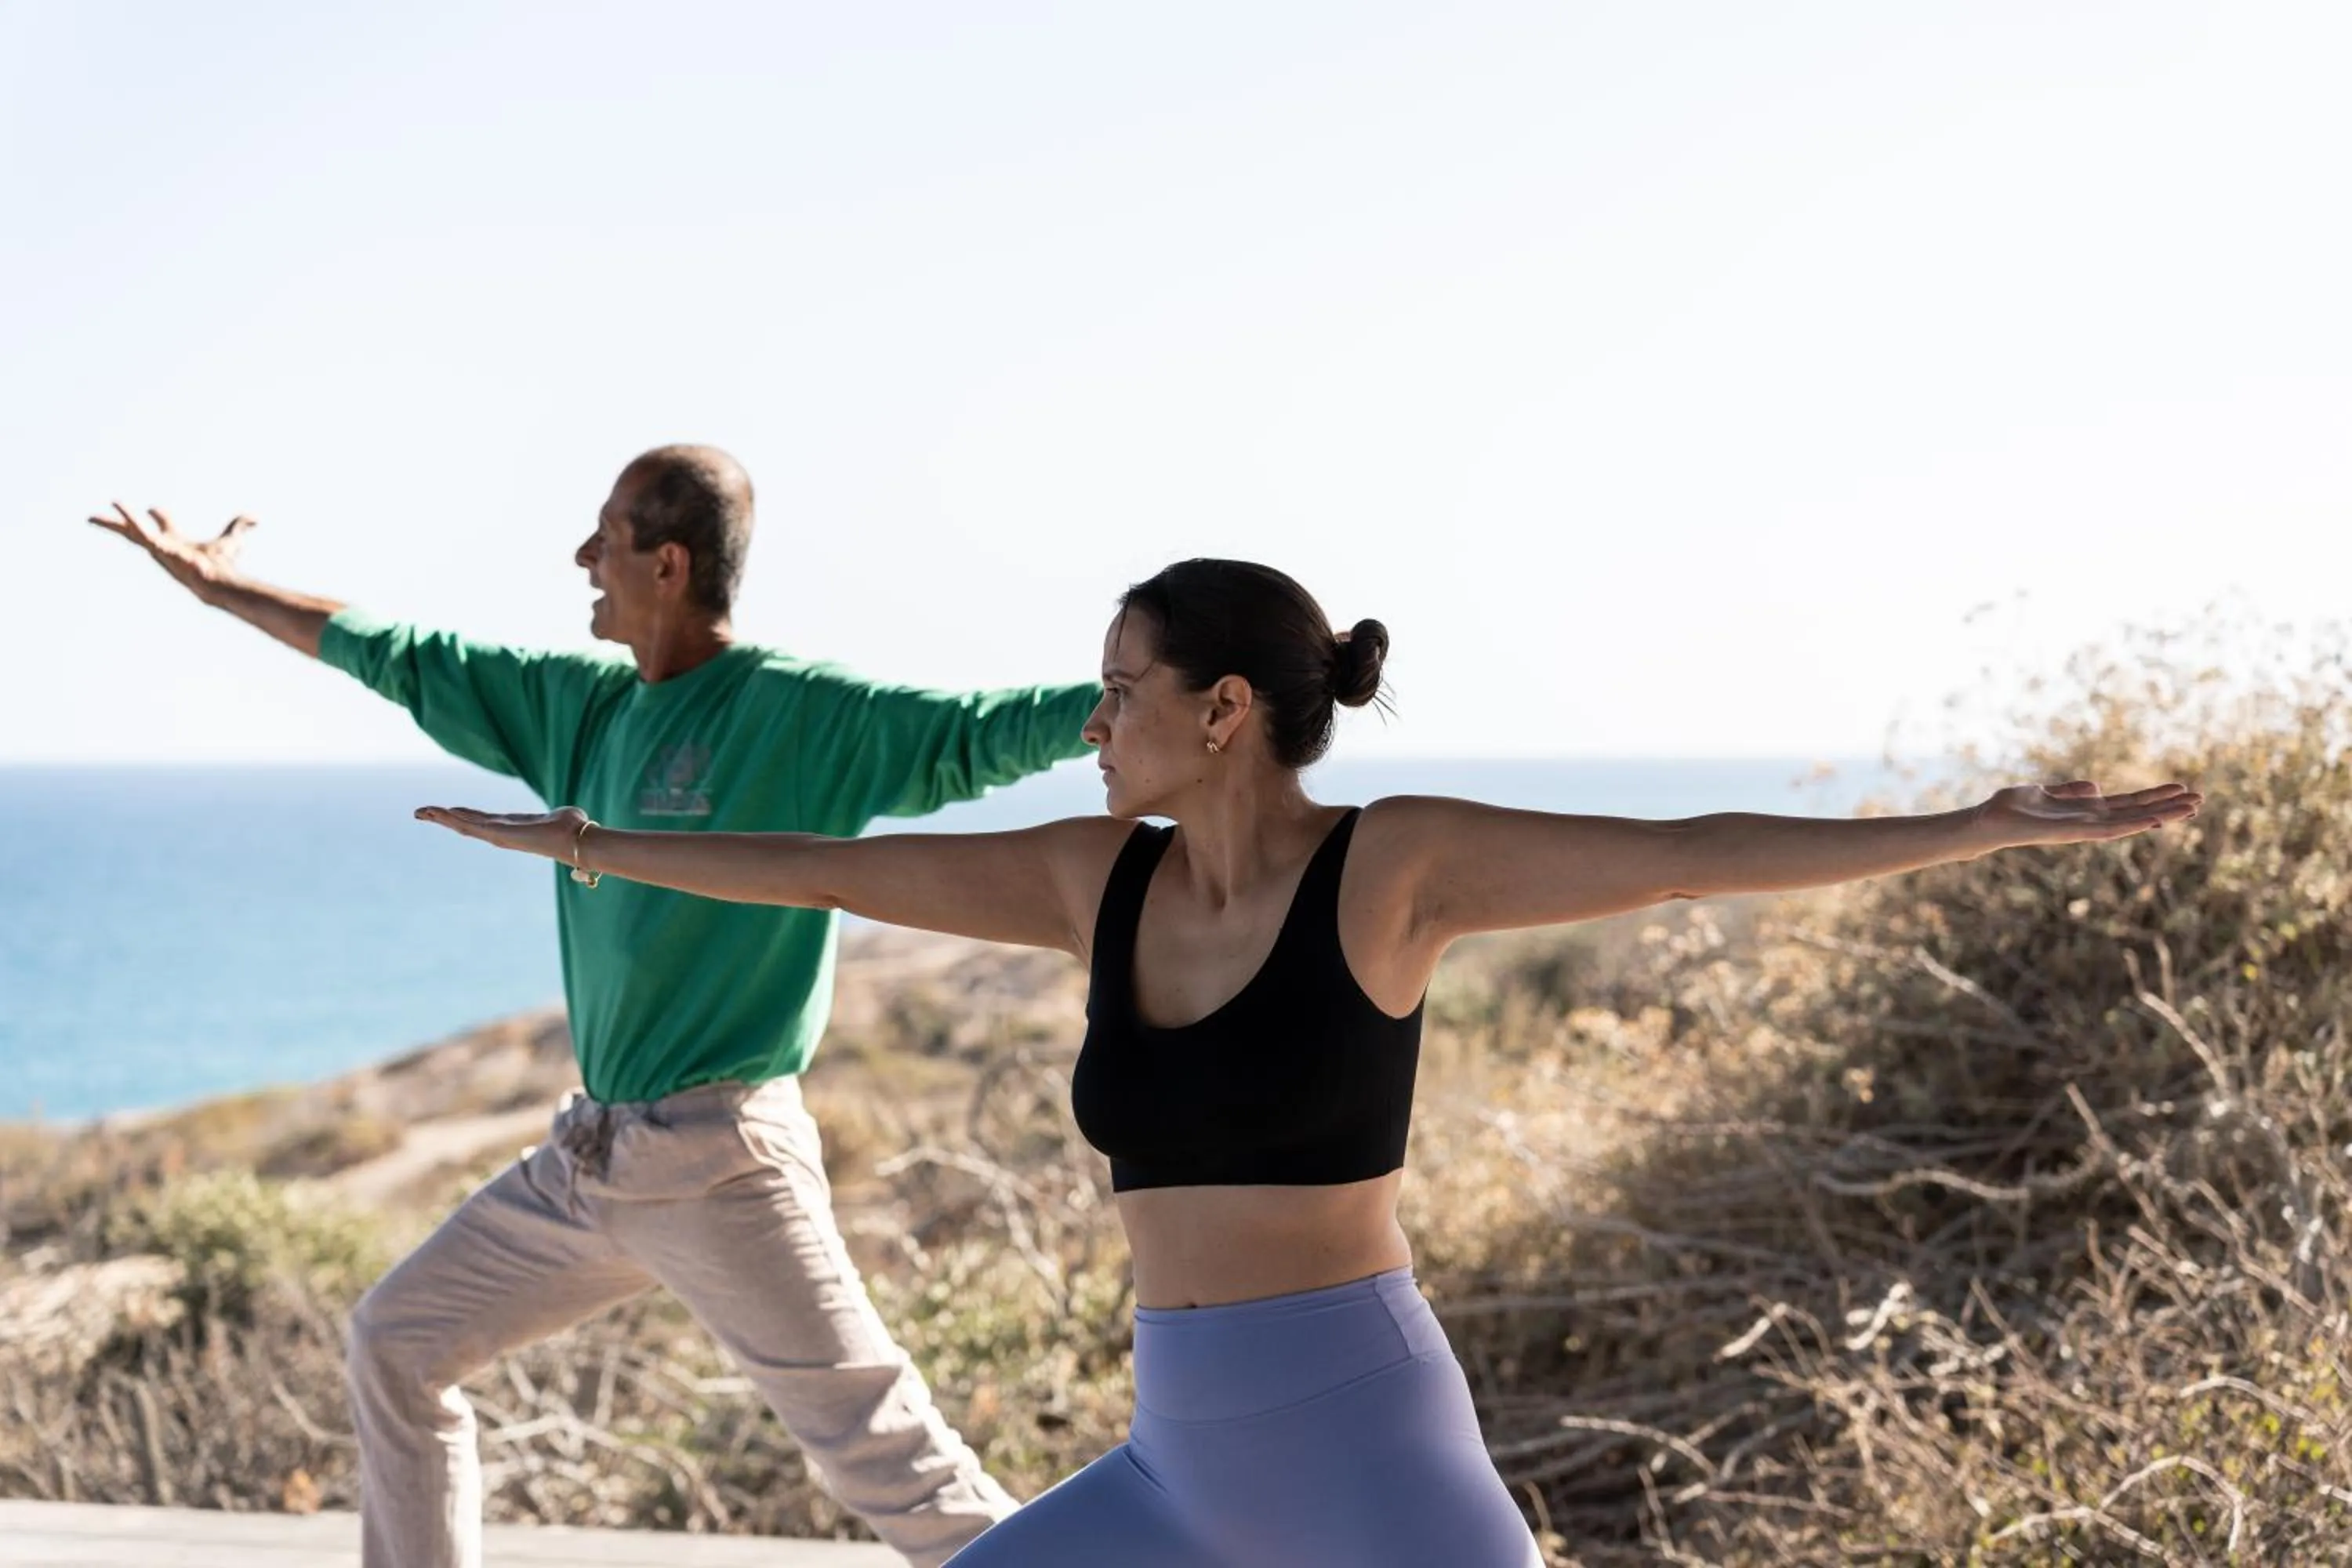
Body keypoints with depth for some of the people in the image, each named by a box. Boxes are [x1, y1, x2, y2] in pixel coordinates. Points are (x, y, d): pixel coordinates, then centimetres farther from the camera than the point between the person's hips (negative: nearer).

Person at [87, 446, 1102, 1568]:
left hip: (719, 1165, -8)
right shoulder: (580, 706, 9)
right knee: (396, 1342, 16)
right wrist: (220, 589, 29)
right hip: (585, 1159, 8)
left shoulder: (806, 713, -12)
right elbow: (403, 660, 21)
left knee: (884, 1455, -12)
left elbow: (987, 732, -23)